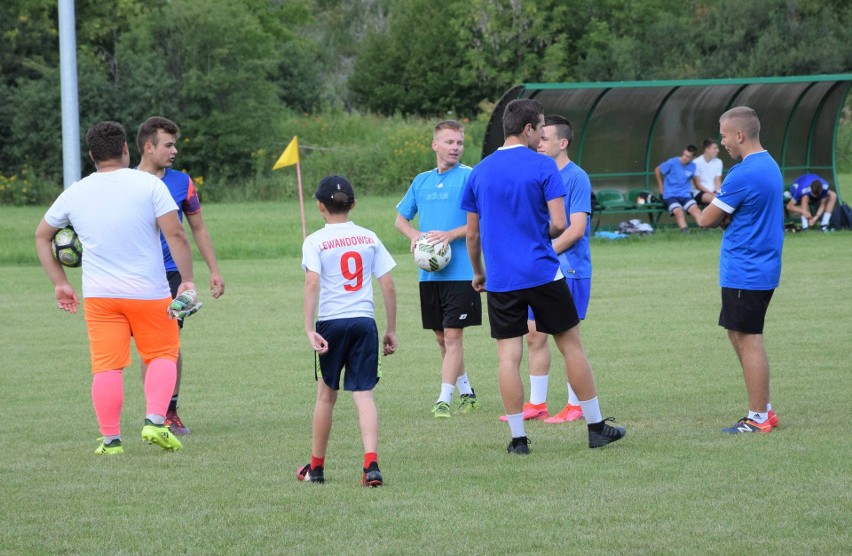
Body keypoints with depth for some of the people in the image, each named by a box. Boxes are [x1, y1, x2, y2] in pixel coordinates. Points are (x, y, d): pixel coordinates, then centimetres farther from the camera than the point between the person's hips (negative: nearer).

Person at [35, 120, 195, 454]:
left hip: (98, 295, 2)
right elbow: (175, 235, -12)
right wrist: (187, 280, -5)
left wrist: (60, 283, 24)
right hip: (149, 291, -2)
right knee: (163, 355, 12)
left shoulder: (74, 194, 6)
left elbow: (42, 236, 18)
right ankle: (155, 421, -5)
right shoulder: (148, 185, -6)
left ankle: (111, 439, 4)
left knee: (106, 366, 3)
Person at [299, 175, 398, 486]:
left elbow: (312, 284, -15)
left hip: (331, 323, -1)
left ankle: (316, 467, 26)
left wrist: (309, 329, -18)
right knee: (364, 394, -2)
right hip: (364, 321, 1)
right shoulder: (369, 238, 8)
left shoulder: (315, 242, -1)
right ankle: (371, 463, -21)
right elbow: (388, 287, 5)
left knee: (326, 394, 14)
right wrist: (391, 330, 13)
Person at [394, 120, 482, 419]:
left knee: (453, 335, -8)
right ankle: (466, 392, 25)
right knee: (441, 337, 12)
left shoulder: (470, 177, -5)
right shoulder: (422, 181, 12)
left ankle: (444, 399, -7)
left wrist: (450, 235, -21)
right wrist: (414, 235, 0)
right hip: (429, 274, 6)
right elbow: (401, 218, 21)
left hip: (460, 272, -6)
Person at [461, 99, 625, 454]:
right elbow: (559, 224, -12)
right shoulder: (543, 167, -6)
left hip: (500, 280, 3)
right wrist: (544, 235, 11)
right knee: (571, 345, 8)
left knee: (508, 356, 3)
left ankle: (518, 437, 1)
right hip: (543, 274, -3)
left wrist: (478, 273, 24)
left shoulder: (479, 172, 6)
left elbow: (472, 234, 10)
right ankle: (596, 427, 13)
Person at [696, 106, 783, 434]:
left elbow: (707, 219, -13)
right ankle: (764, 410, 19)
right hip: (760, 269, 10)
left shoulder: (744, 174, -19)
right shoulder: (770, 167, 12)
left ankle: (758, 419, 0)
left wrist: (718, 215, 8)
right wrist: (724, 217, 1)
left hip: (744, 272, -10)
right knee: (739, 335, 16)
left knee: (748, 340, -4)